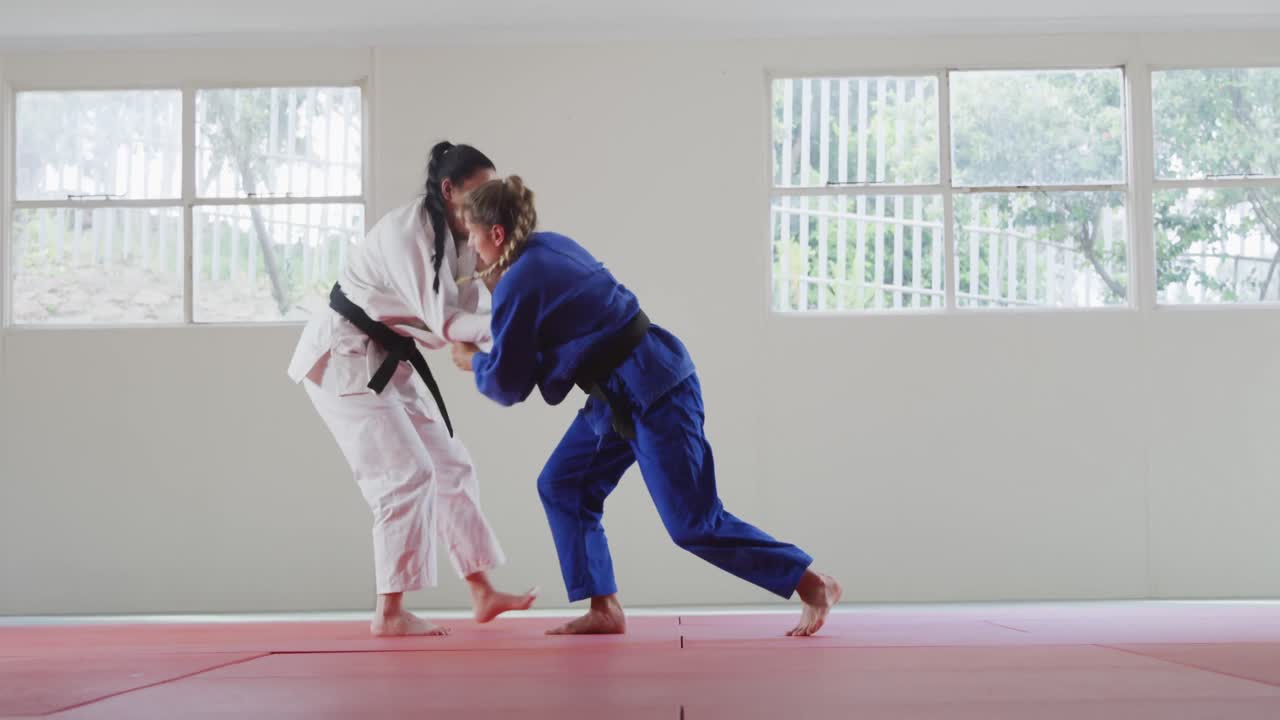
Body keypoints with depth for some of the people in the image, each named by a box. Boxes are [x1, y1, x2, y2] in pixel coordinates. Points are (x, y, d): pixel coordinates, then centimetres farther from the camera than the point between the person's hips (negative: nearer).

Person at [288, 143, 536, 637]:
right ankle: (389, 612, -5)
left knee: (450, 466, 7)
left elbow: (458, 311, -1)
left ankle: (482, 594, 13)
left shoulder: (453, 236, 5)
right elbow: (442, 322, -27)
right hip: (343, 356, -9)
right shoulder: (407, 231, -23)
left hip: (386, 359, 9)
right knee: (407, 472, -14)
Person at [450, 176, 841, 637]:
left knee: (693, 525, -5)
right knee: (563, 487, 12)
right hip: (628, 391, 10)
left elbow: (508, 386, -8)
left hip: (652, 394, -10)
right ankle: (604, 609, 16)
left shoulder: (518, 284, -17)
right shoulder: (551, 246, 8)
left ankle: (814, 585, 5)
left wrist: (472, 361, 13)